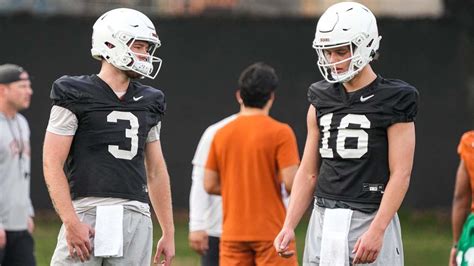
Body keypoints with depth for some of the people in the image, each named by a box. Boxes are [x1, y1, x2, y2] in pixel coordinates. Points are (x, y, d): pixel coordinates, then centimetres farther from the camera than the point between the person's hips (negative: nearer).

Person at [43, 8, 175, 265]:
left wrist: (168, 233, 18)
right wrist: (71, 222, -16)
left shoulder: (147, 102, 16)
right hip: (88, 214, -5)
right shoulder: (76, 96, -1)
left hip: (136, 218, 5)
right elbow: (52, 165, -7)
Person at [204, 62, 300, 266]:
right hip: (271, 231, -4)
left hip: (233, 233, 4)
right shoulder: (280, 132, -8)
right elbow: (291, 183, -15)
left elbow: (210, 185, 7)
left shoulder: (221, 134, 5)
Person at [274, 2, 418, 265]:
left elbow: (400, 174, -9)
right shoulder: (322, 100, 12)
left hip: (370, 221, -5)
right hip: (324, 222, 5)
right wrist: (289, 226, 5)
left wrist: (377, 231, -19)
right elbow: (308, 172, 15)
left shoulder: (393, 100, -4)